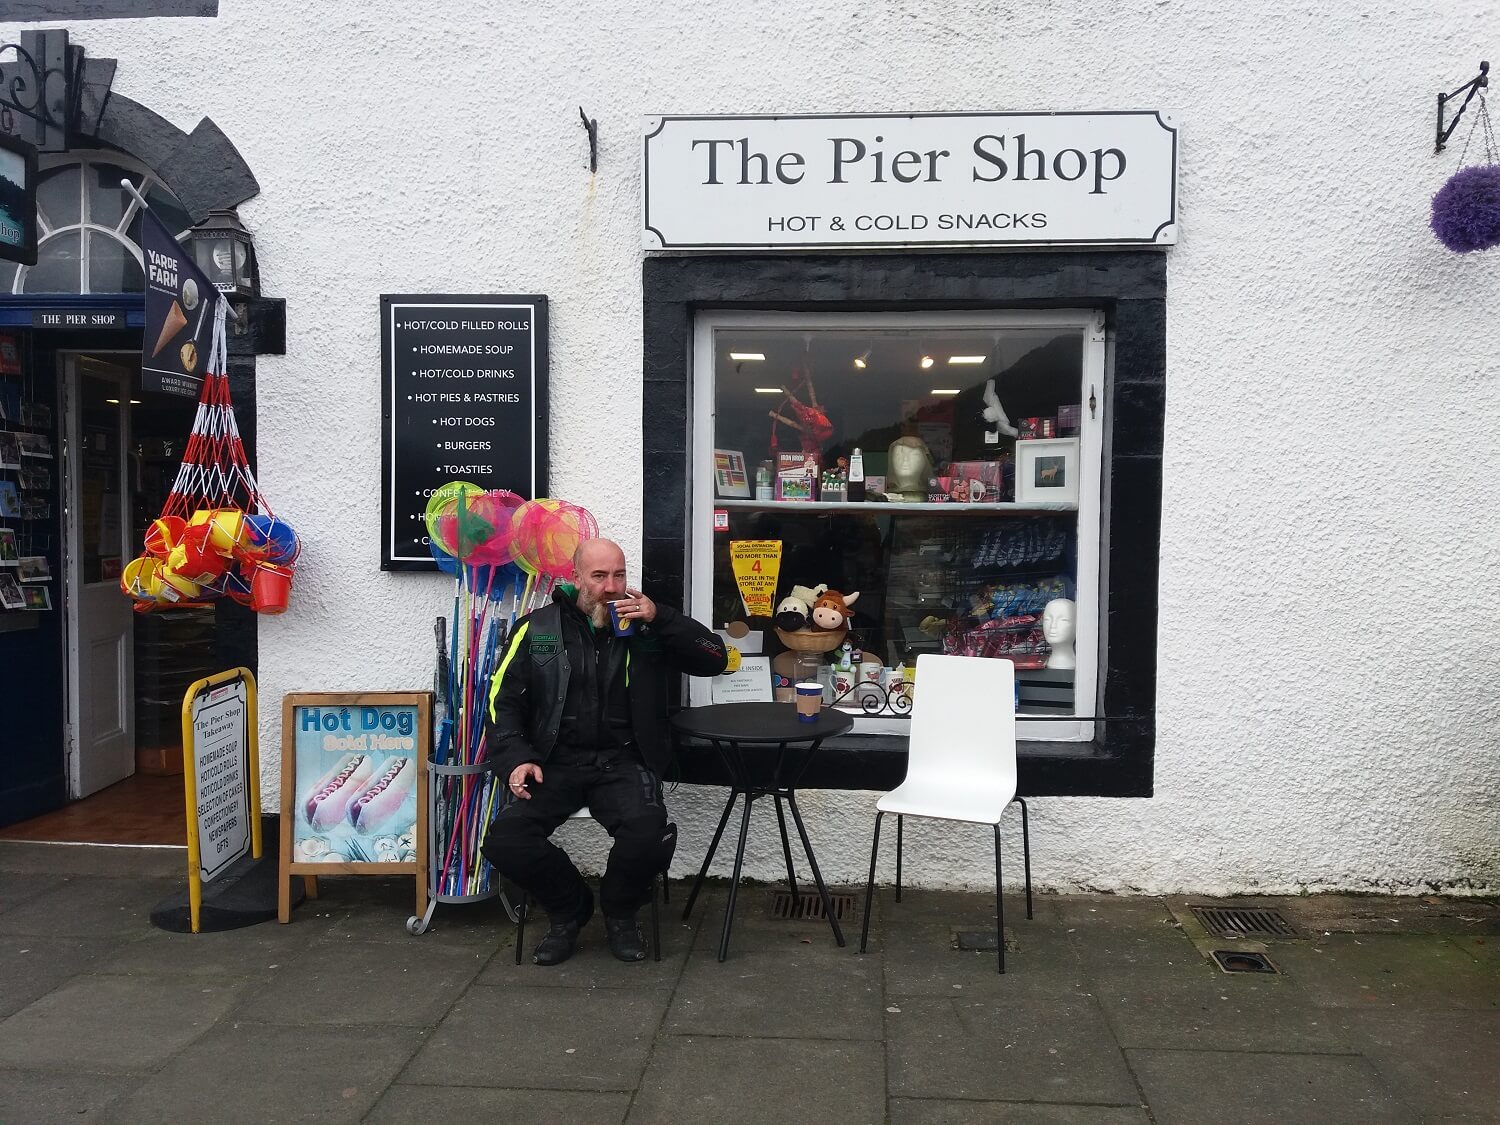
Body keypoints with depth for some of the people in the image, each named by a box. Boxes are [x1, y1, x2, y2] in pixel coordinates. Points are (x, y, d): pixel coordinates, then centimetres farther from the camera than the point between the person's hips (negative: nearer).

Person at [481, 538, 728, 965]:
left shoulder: (647, 627, 7)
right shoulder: (537, 628, 7)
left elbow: (716, 658, 0)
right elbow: (504, 700, 6)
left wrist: (660, 617, -11)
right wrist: (516, 759, -11)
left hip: (623, 762, -1)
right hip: (555, 763, 1)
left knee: (648, 835, -31)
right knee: (504, 839, -24)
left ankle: (620, 911, 6)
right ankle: (569, 908, 9)